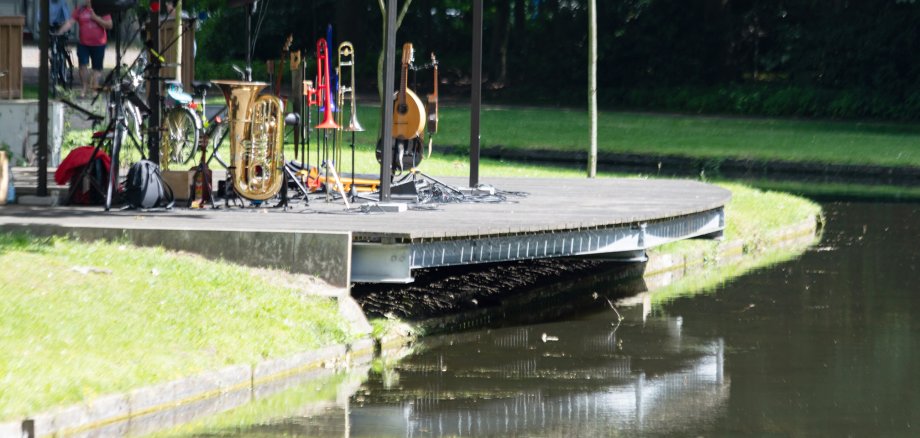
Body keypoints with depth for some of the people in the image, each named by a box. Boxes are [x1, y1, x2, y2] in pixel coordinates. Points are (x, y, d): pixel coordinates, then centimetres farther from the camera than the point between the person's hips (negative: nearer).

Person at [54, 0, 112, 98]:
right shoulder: (80, 10, 2)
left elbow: (109, 25, -5)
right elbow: (70, 22, -5)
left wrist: (96, 18, -16)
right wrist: (59, 32, -17)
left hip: (98, 44, -1)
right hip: (83, 44, 1)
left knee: (97, 68, 6)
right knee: (83, 66, -7)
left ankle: (94, 90, 16)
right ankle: (84, 90, 3)